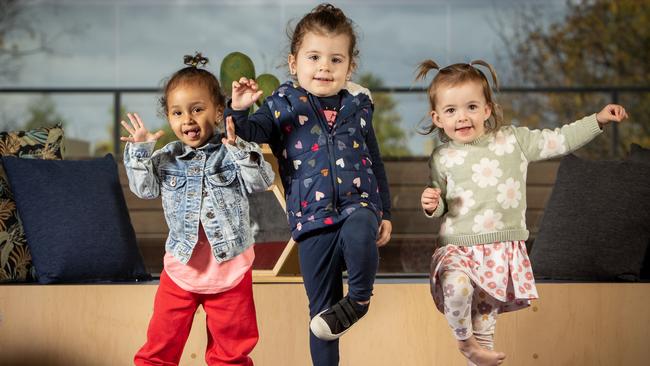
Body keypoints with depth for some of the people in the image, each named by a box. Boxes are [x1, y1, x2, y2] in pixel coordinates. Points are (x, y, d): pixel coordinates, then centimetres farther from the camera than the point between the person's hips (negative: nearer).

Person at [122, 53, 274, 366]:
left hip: (230, 265, -2)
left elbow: (262, 182, -16)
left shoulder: (232, 152, -7)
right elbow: (144, 188, -1)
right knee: (161, 340, 7)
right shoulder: (166, 158, 3)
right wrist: (140, 152, -11)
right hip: (182, 263, 2)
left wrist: (239, 150, -29)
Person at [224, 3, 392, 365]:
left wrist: (385, 213, 13)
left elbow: (376, 163, 15)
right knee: (322, 307, 5)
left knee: (359, 234, -37)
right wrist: (238, 110, -26)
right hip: (313, 217, 0)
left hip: (359, 203, 0)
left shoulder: (358, 106, 8)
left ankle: (360, 297, -11)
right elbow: (250, 135, -6)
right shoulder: (283, 106, 2)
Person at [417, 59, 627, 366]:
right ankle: (464, 340, -4)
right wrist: (431, 205, -10)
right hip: (458, 248, -1)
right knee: (456, 287, -30)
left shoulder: (513, 140, 2)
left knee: (485, 314, 6)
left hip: (503, 249, 1)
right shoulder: (443, 158, 2)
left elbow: (558, 141, 7)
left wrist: (598, 120, 2)